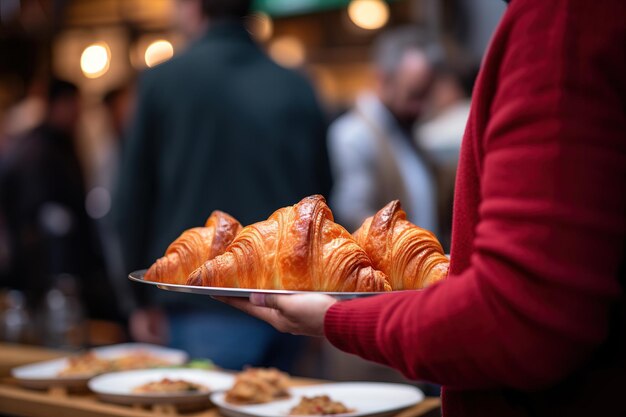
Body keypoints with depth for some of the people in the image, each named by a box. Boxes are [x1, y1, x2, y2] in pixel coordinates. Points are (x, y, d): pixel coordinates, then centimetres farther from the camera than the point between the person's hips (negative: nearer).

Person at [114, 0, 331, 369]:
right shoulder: (297, 89, 7)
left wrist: (145, 300, 11)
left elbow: (135, 198, 1)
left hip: (208, 315, -4)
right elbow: (322, 192, 11)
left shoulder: (163, 81, -2)